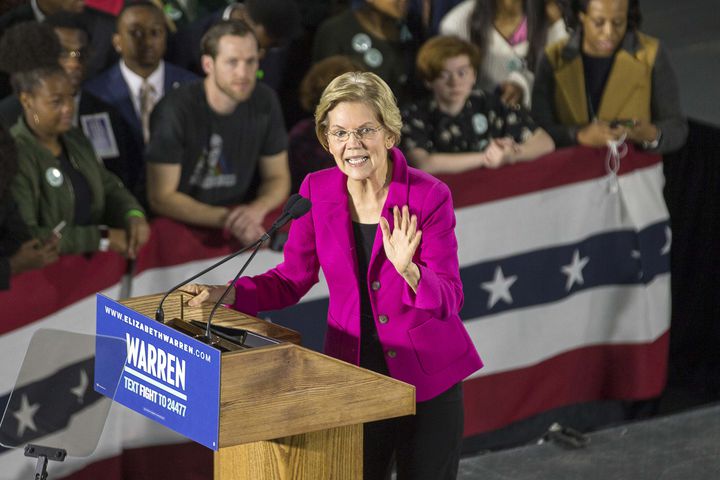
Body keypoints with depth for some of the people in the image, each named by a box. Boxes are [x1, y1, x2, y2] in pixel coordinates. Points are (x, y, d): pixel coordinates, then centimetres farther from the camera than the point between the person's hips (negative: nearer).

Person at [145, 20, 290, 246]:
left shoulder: (265, 102, -3)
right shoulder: (175, 111, -16)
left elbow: (277, 178, 6)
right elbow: (161, 198, -13)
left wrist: (257, 209, -16)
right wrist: (226, 219, -24)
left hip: (241, 216, 4)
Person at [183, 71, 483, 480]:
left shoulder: (429, 196, -15)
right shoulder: (317, 191, -6)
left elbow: (449, 300, -16)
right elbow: (292, 280, 3)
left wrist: (407, 269, -35)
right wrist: (226, 294, -12)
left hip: (429, 379, -2)